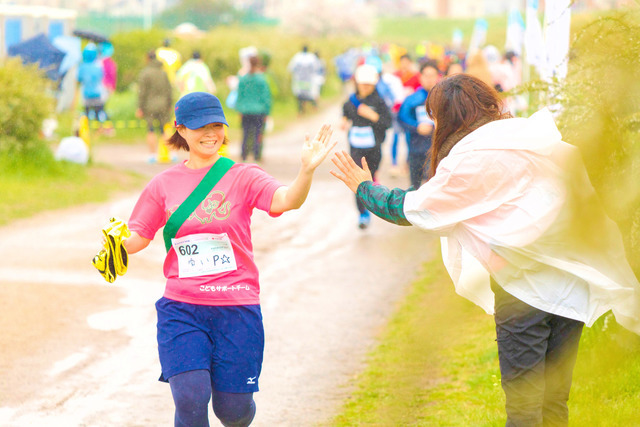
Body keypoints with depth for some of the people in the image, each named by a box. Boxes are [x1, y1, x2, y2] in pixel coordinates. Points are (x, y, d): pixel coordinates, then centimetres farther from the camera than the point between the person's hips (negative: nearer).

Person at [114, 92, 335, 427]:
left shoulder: (242, 177, -1)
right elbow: (137, 238, 8)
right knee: (191, 400, -16)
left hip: (236, 310, -1)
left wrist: (307, 170, -40)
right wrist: (116, 241, -15)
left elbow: (286, 200, -20)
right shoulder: (164, 184, 6)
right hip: (181, 310, 1)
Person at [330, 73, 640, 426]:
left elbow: (411, 209, 0)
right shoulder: (535, 133, 9)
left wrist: (362, 187, 15)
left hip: (523, 284, -6)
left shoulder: (470, 158, -9)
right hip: (574, 283, 6)